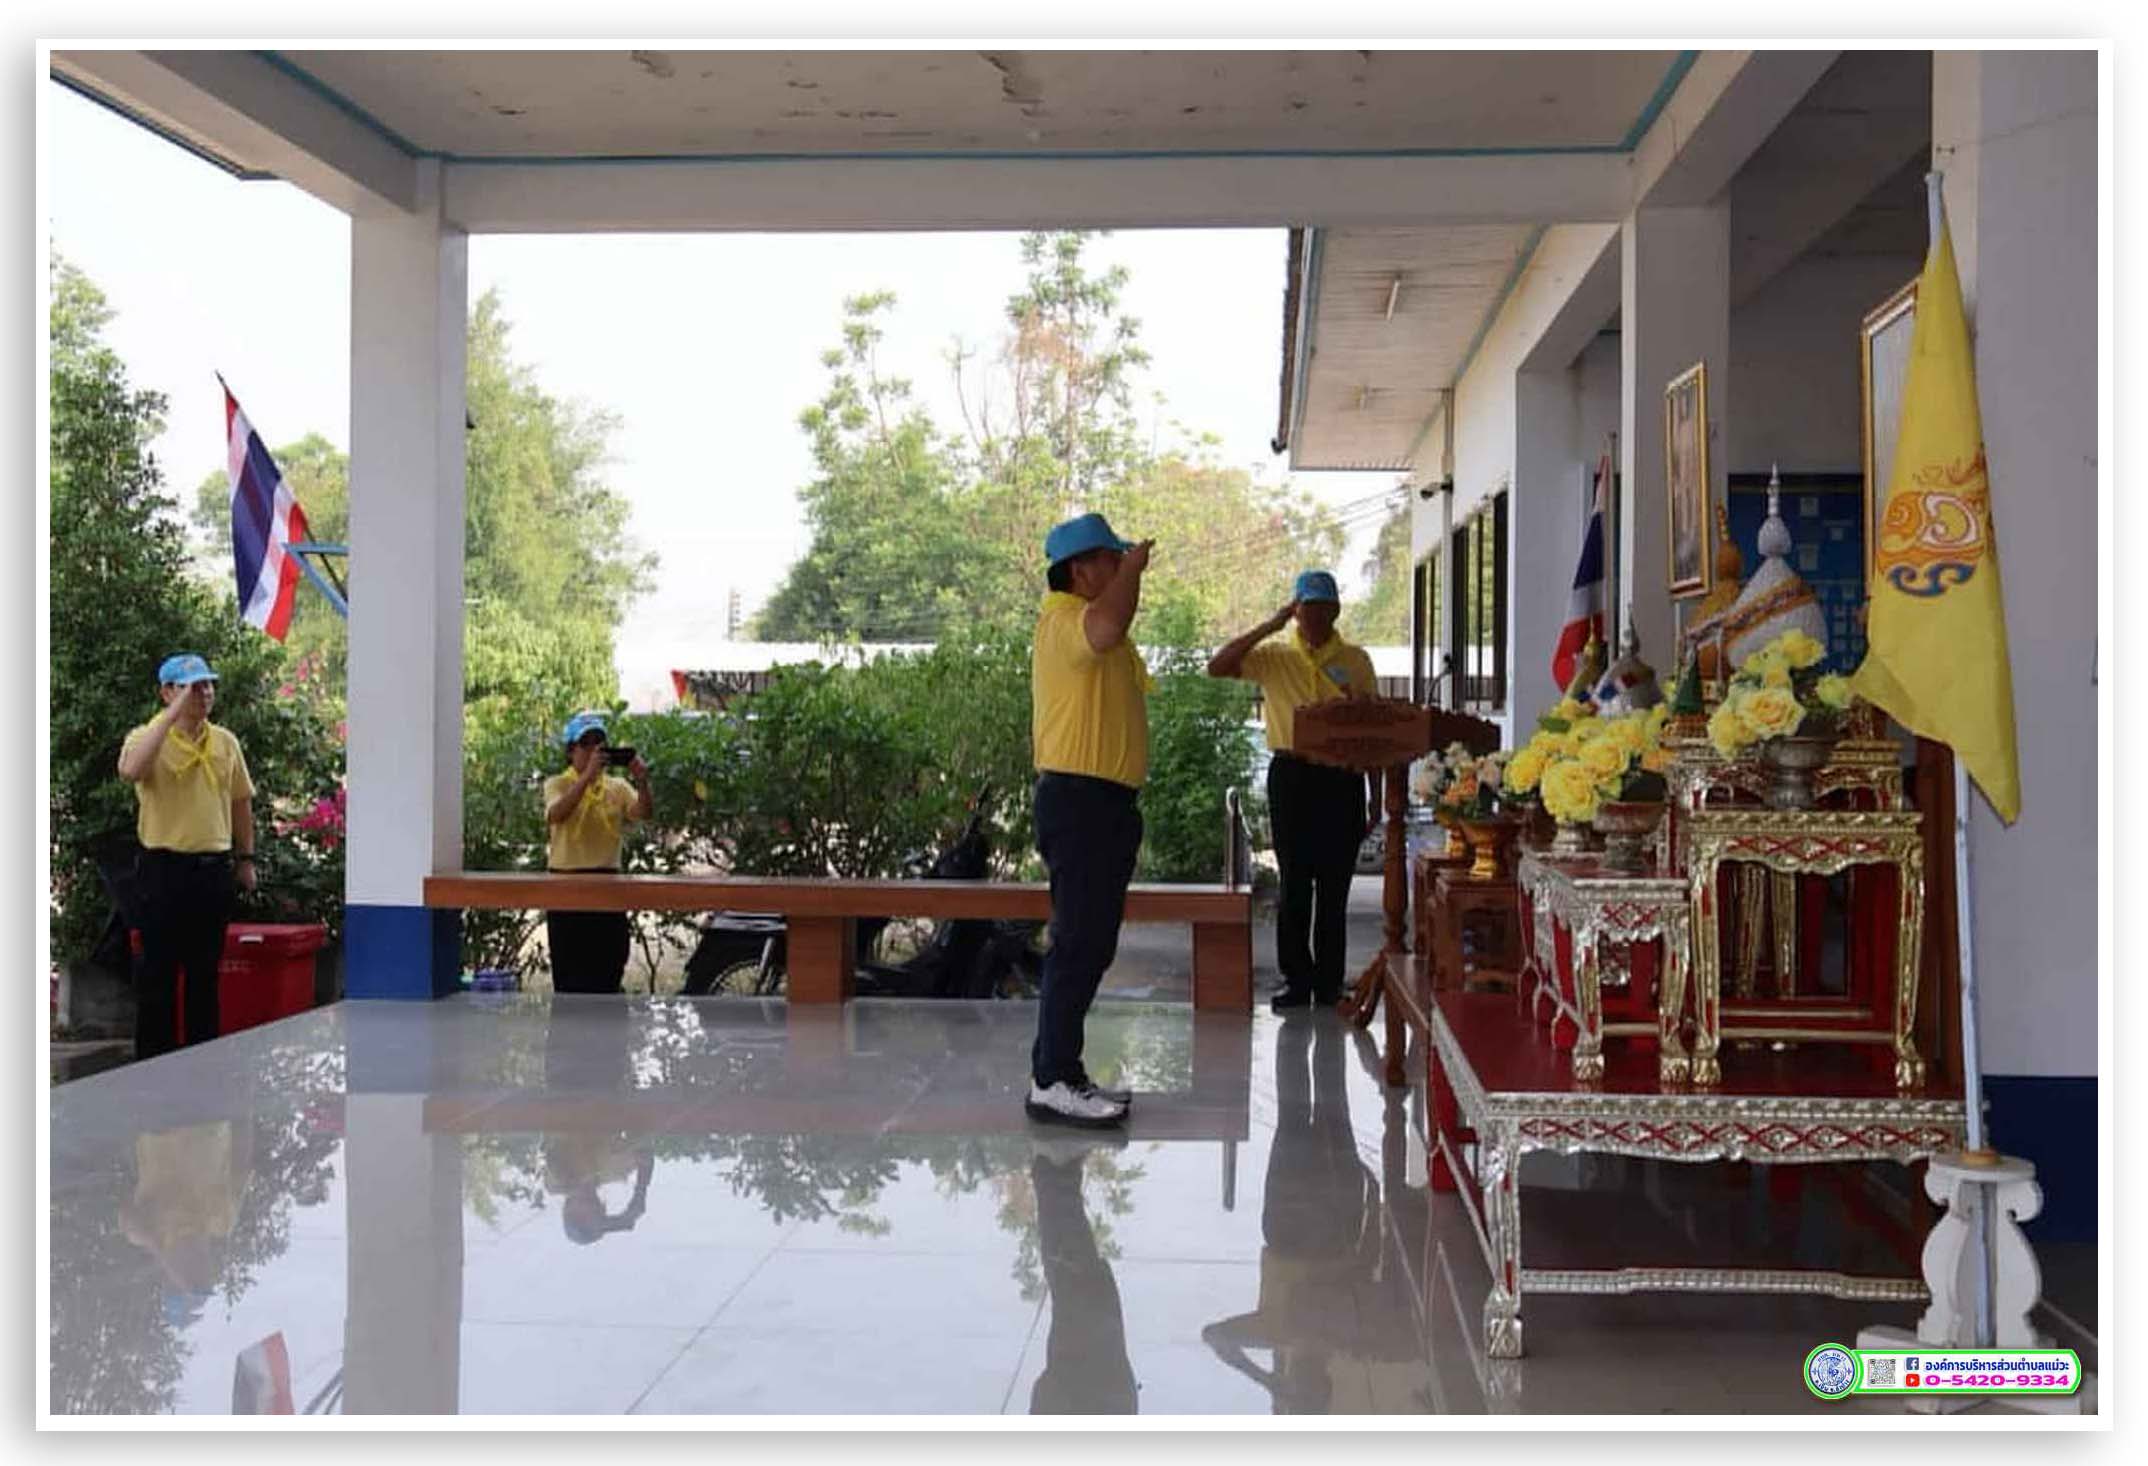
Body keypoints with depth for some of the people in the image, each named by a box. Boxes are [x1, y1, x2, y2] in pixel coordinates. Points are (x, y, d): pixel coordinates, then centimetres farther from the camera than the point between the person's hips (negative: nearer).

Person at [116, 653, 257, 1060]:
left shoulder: (226, 742, 8)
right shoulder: (148, 738, -6)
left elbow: (240, 801, 17)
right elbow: (130, 770, -30)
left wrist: (245, 858, 14)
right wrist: (172, 715, -27)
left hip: (215, 867, 4)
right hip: (165, 868, -4)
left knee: (206, 970, 12)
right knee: (158, 970, 2)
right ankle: (153, 1059, 10)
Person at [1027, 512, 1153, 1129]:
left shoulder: (1090, 621, 22)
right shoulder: (1062, 617, -11)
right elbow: (1106, 627, -35)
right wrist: (1134, 568, -19)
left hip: (1106, 801, 11)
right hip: (1079, 799, -11)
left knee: (1092, 943, 12)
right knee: (1078, 942, -11)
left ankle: (1063, 1070, 19)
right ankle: (1051, 1081, -7)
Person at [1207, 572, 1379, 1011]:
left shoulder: (1356, 661, 8)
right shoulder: (1274, 657, 5)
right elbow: (1217, 667, -9)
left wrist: (1375, 794, 6)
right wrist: (1270, 626, -11)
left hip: (1341, 779, 1)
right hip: (1291, 774, -1)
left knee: (1335, 885, 4)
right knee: (1295, 882, 2)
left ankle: (1329, 983, 13)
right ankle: (1297, 981, 9)